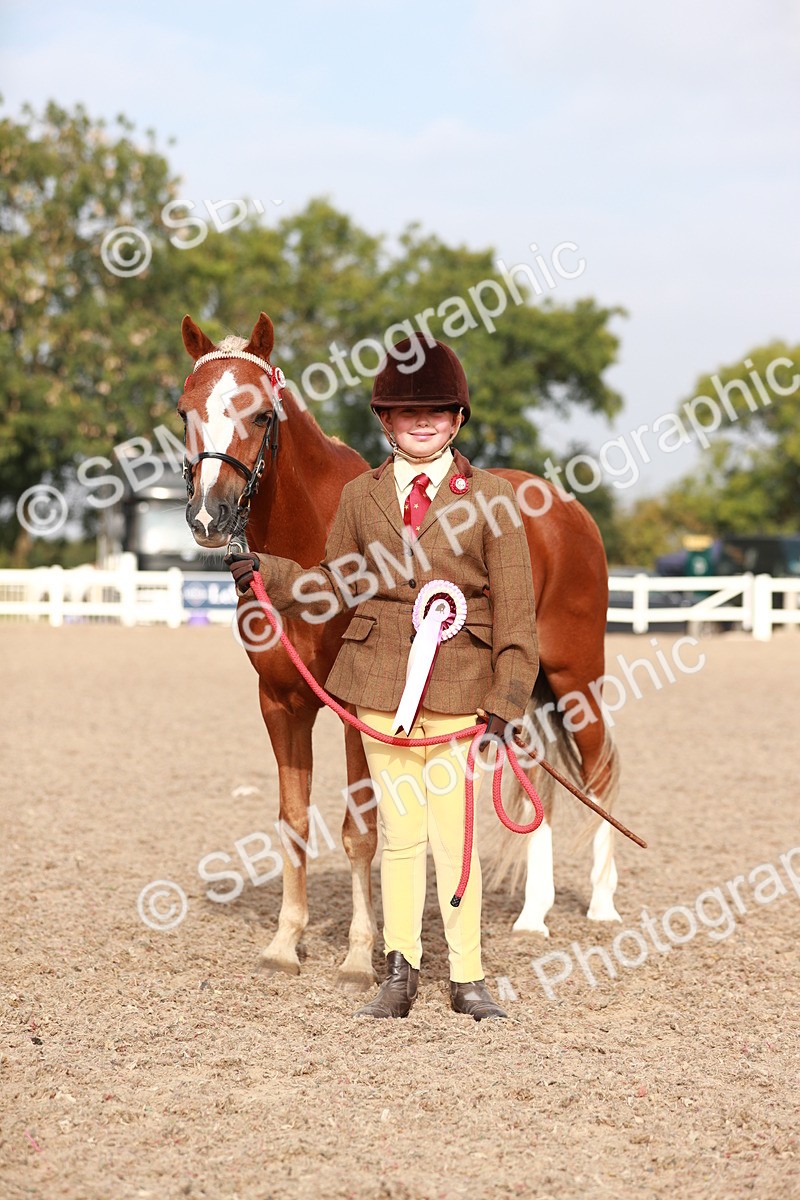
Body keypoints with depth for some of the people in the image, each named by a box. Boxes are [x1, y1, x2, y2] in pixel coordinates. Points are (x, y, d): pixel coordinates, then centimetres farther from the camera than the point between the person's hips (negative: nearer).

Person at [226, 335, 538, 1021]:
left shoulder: (490, 498, -1)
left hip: (458, 686, -2)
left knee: (455, 830, 1)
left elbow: (515, 605, -1)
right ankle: (400, 970, 20)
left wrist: (509, 695, -7)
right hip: (381, 684, 3)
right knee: (399, 829, 10)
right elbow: (337, 584, 17)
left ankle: (468, 977, 13)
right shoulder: (361, 496, 8)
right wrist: (266, 575, 2)